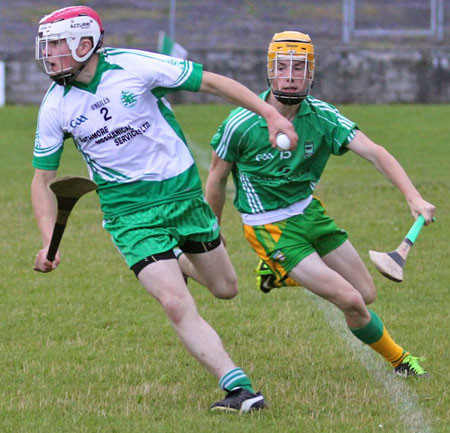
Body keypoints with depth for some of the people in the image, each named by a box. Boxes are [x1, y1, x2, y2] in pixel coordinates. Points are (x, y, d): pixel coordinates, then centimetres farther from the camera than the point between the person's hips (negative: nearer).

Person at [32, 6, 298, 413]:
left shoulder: (133, 66, -16)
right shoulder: (56, 106, -8)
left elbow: (213, 83, -8)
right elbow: (43, 178, 2)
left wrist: (270, 113, -14)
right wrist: (50, 242, -10)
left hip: (182, 191, 0)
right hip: (130, 211, 0)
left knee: (225, 288, 13)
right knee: (177, 306, -17)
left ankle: (175, 265, 45)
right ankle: (239, 388, -12)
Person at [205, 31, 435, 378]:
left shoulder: (321, 116, -11)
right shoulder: (241, 124, -20)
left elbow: (373, 152, -19)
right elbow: (217, 178, -4)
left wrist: (413, 196, -32)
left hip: (309, 212, 5)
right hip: (271, 230, -5)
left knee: (367, 293, 9)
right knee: (351, 301, -13)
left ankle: (288, 274, 28)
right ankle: (398, 360, 13)